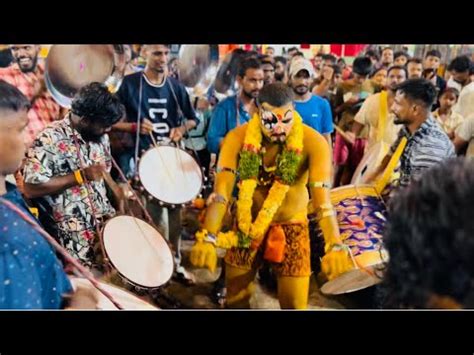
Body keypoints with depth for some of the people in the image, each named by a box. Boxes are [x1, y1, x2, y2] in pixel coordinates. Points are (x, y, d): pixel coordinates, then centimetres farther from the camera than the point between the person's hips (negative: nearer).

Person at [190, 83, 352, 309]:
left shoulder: (313, 142, -22)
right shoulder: (238, 138, -18)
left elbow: (322, 197, -32)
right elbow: (221, 191, -28)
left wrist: (335, 247, -47)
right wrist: (207, 238, -43)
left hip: (291, 227, -1)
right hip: (247, 226, 2)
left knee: (295, 304, 3)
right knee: (235, 300, 13)